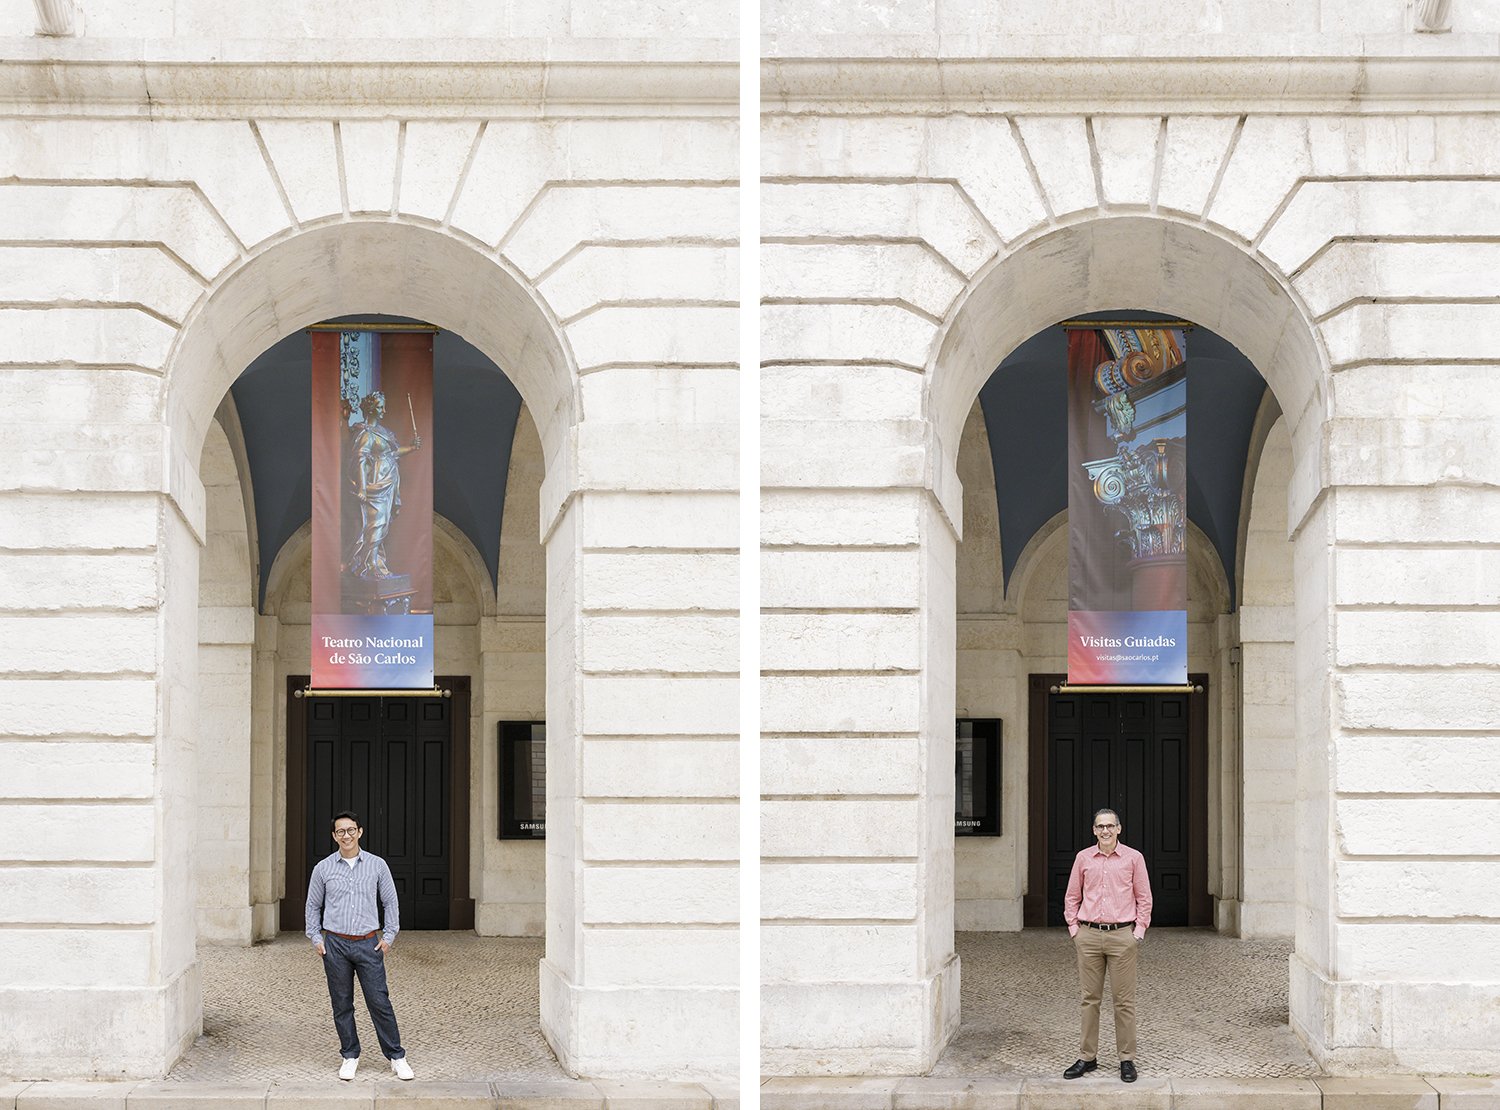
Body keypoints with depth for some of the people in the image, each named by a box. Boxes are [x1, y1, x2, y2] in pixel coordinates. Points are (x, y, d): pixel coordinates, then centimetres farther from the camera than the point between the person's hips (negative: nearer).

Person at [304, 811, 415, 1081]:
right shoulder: (323, 868, 3)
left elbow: (390, 902, 10)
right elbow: (313, 905, 13)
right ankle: (350, 1056, 17)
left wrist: (388, 936, 3)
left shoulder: (377, 865, 3)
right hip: (335, 945, 1)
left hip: (369, 944, -1)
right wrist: (315, 938, 5)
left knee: (379, 1002, -3)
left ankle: (396, 1057, 4)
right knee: (341, 1005, 5)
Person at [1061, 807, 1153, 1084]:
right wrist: (1074, 929, 6)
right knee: (1089, 998, 6)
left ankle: (1126, 1059, 7)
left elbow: (1144, 897, 6)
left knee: (1124, 1000, 0)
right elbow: (1072, 897, 14)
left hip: (1122, 936, -2)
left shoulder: (1133, 858, 2)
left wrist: (1139, 931, -1)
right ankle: (1088, 1056, 13)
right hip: (1089, 936, 2)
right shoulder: (1083, 858, 8)